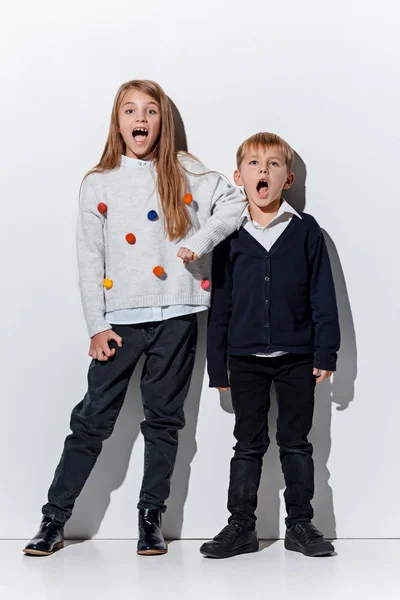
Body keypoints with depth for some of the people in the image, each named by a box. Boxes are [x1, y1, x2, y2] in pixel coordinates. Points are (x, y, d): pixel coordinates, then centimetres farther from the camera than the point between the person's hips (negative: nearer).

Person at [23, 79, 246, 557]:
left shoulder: (186, 172, 7)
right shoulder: (98, 184, 6)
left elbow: (235, 202, 3)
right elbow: (89, 261, 4)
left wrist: (200, 240, -11)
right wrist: (97, 326, -2)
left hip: (176, 315, 1)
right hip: (121, 319, 0)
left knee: (164, 419, 8)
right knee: (93, 419, 0)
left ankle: (151, 518, 18)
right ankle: (54, 521, 8)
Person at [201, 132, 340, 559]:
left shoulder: (305, 230, 0)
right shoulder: (230, 236, 3)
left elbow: (322, 296, 0)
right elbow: (220, 303, 5)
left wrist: (325, 353, -5)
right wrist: (217, 364, 3)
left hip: (296, 358, -1)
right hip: (246, 359, 1)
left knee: (296, 443, 8)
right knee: (248, 445, 9)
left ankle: (300, 524, 18)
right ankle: (241, 526, 17)